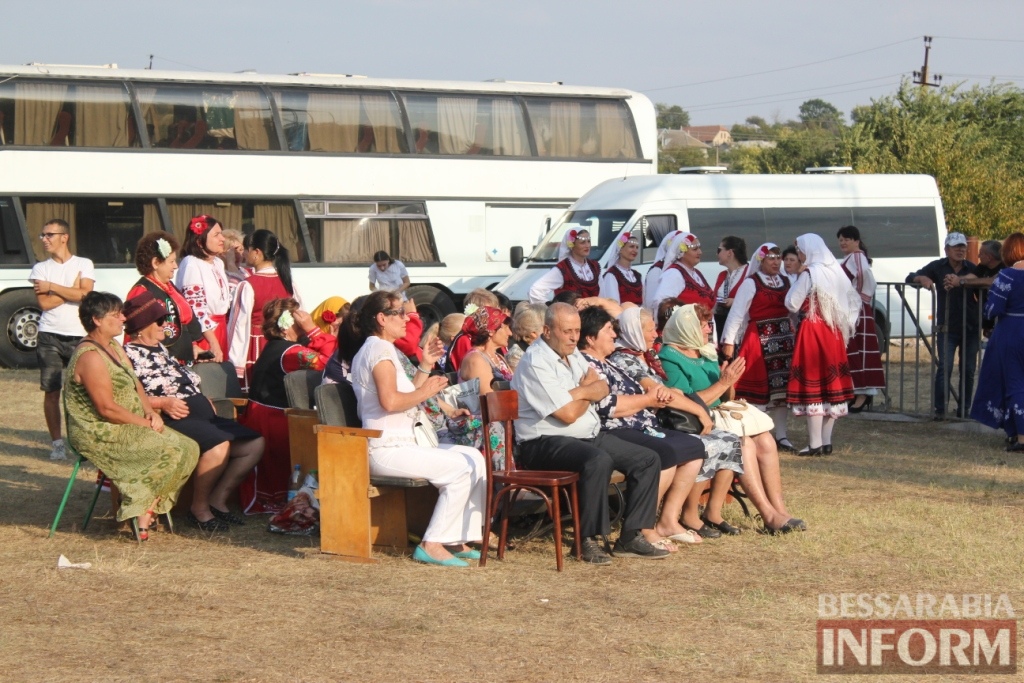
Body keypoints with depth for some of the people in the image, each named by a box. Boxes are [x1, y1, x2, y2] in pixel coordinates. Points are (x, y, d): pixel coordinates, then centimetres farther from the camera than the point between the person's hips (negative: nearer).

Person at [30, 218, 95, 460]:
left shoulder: (84, 265, 3)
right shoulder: (41, 268, 6)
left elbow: (85, 295, -13)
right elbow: (44, 303, -6)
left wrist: (52, 287, -9)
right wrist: (71, 290, -7)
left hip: (79, 336, -1)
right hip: (50, 337, 1)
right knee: (52, 391, 1)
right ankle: (57, 443, 8)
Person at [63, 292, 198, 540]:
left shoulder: (114, 347, 14)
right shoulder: (90, 356, -18)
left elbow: (136, 386, 14)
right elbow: (107, 409, -22)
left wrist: (151, 412, -5)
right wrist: (145, 423, -15)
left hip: (129, 427, 10)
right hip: (101, 434, -10)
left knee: (188, 448, -5)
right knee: (169, 453, -23)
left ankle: (148, 509, -3)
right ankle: (143, 513, -8)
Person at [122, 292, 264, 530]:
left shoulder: (160, 349, 25)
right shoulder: (129, 354, -3)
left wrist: (206, 401, 12)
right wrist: (163, 403, -25)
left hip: (202, 416, 10)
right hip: (174, 420, -10)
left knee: (255, 444, -2)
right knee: (219, 446, -34)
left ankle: (217, 500, 2)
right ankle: (199, 508, -15)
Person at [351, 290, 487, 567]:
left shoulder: (374, 349, 23)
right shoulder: (380, 349, -10)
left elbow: (406, 397, 21)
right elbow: (390, 401, -25)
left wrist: (425, 368, 16)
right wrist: (425, 392, -11)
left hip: (401, 443, 11)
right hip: (387, 449, -11)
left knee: (475, 458, 6)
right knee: (462, 468, -19)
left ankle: (458, 540, 5)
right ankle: (432, 545, -16)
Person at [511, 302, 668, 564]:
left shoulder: (573, 354, 15)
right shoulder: (536, 363, -15)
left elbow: (602, 389, 9)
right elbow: (568, 414, -20)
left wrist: (578, 392, -13)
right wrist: (587, 392, 0)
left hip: (591, 435, 10)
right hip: (546, 443, -10)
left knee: (648, 460, -1)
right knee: (599, 460, -37)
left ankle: (630, 537, -2)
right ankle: (588, 540, -26)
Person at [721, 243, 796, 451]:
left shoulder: (785, 282, 13)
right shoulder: (750, 283, -6)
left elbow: (794, 308, 14)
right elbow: (736, 313, -9)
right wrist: (729, 341, -15)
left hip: (784, 337, 6)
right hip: (758, 339, -6)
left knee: (781, 385, 8)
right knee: (759, 386, -6)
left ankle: (781, 435, 15)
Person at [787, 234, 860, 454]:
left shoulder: (809, 274, -13)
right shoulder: (836, 272, 9)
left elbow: (792, 304, -12)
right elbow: (854, 301, 14)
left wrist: (798, 279, -1)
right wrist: (847, 325, 15)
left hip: (812, 332, -7)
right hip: (833, 334, 7)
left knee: (812, 385, -4)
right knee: (830, 386, 10)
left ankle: (815, 444, -5)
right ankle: (826, 442, 14)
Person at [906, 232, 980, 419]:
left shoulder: (971, 269, 6)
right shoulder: (937, 267, 4)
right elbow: (910, 278, 2)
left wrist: (960, 281, -25)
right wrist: (922, 279, -20)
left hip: (970, 328, 2)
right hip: (947, 327, -2)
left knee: (968, 370, 5)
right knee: (944, 368, -12)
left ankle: (964, 409, 15)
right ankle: (940, 409, -11)